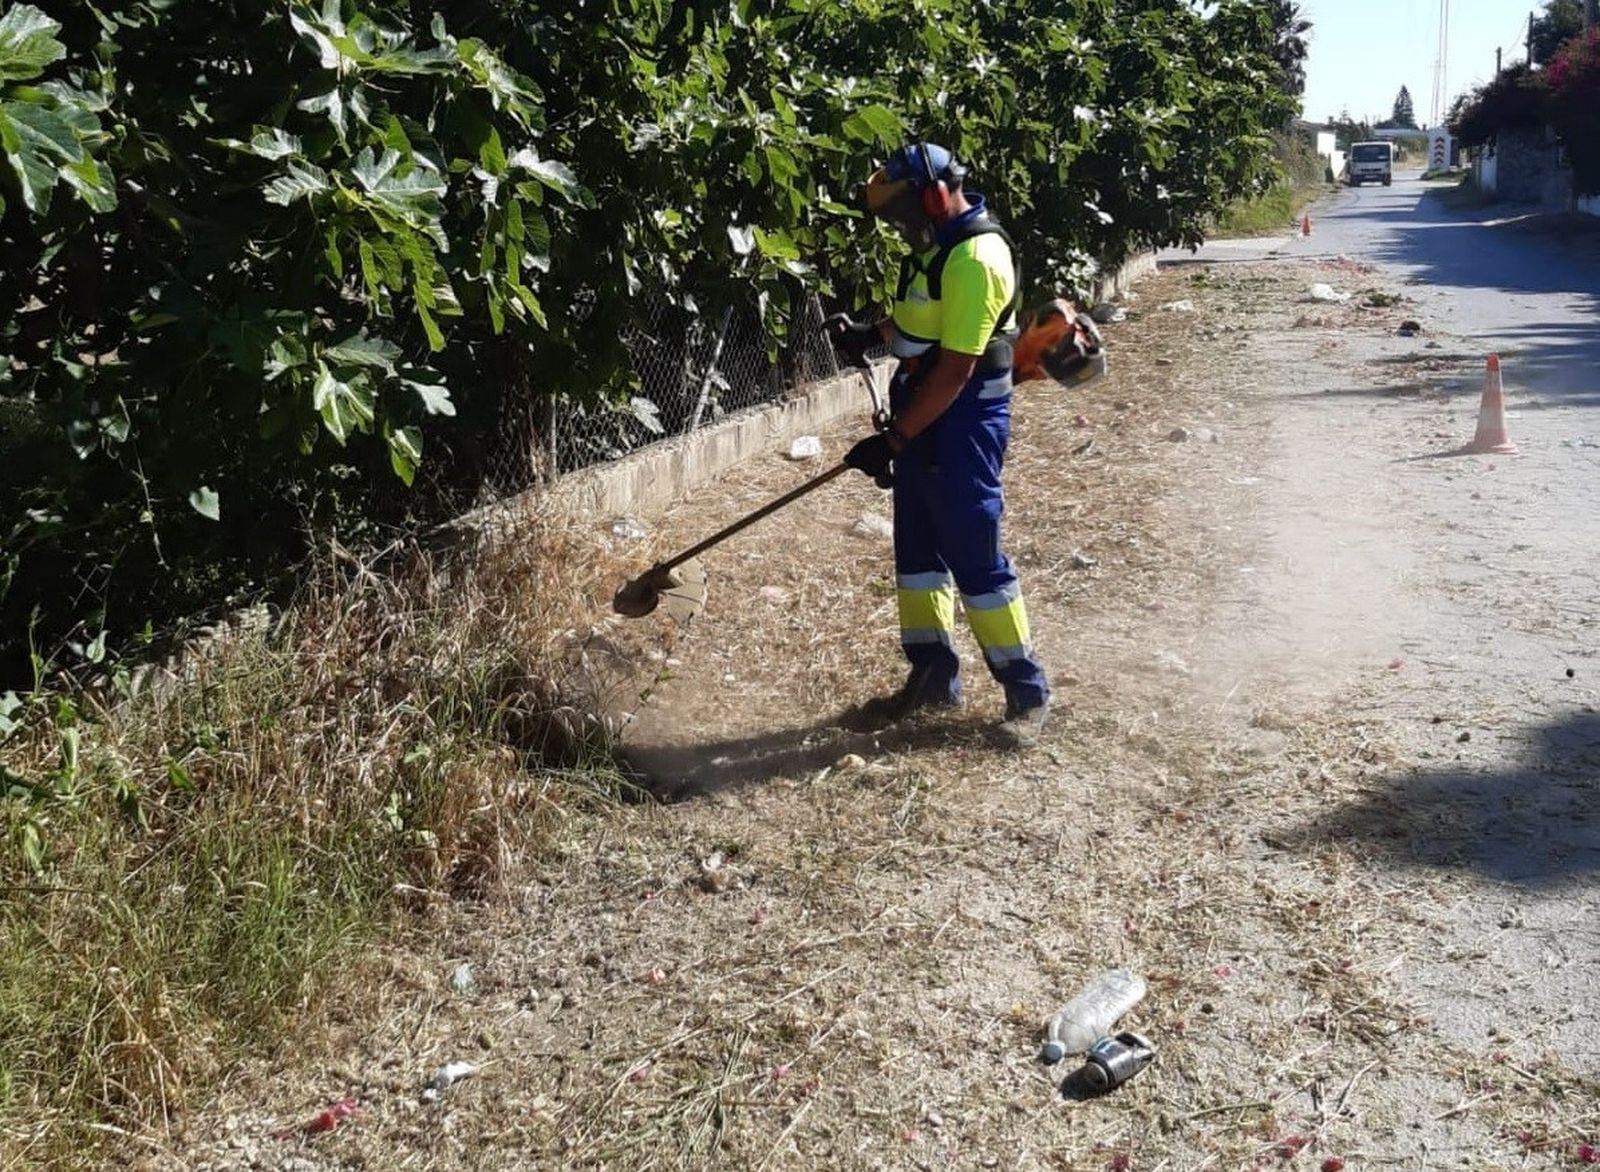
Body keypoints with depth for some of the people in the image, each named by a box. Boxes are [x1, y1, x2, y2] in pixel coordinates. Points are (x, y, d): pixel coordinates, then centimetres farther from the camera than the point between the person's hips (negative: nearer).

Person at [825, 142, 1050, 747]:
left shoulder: (974, 259, -21)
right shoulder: (941, 245, 10)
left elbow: (956, 369, -24)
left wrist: (893, 439, -22)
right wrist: (870, 332, 5)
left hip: (962, 424, -10)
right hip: (923, 417, 10)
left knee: (974, 556, -5)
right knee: (917, 547, 14)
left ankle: (1026, 690, 8)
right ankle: (933, 675, 25)